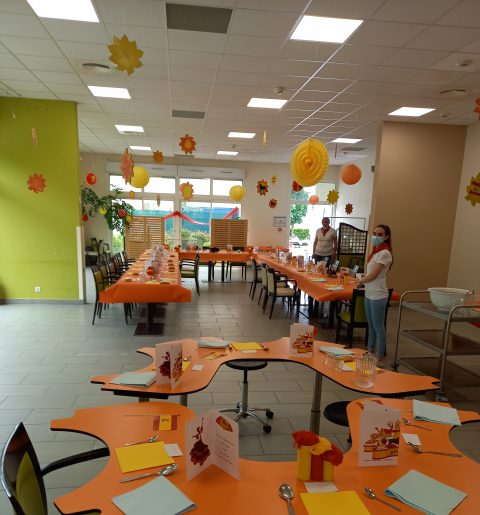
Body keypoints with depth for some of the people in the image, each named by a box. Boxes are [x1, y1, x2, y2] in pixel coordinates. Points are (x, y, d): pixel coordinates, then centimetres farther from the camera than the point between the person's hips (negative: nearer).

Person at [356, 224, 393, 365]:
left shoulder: (385, 253, -14)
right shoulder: (375, 251, 12)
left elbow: (373, 275, -16)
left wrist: (360, 281, -1)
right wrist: (362, 280, 1)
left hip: (378, 295, -8)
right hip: (369, 294, 8)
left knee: (378, 327, 1)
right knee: (371, 326, 17)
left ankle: (379, 358, 10)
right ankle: (370, 351, 30)